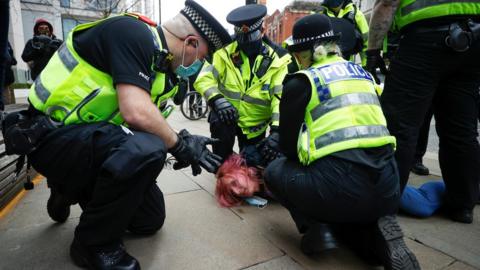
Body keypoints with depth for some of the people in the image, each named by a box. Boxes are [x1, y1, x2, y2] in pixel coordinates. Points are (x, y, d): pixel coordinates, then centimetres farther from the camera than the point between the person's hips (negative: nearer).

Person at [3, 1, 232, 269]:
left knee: (150, 219, 7)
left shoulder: (159, 63, 8)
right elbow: (136, 113, -32)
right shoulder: (131, 32, -19)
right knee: (145, 149, -36)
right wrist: (180, 144, -17)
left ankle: (74, 189, 26)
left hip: (93, 138, 9)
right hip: (53, 137, -8)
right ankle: (94, 243, -9)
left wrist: (184, 142, 3)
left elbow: (148, 122, 13)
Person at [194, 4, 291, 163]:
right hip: (226, 115, -1)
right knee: (219, 123, -34)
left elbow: (282, 98, -20)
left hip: (255, 125, 1)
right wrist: (217, 99, -38)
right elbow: (203, 79, -17)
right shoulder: (225, 51, -11)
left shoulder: (276, 60, -12)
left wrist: (276, 130, -34)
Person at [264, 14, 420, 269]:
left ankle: (315, 228, 2)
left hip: (341, 186, -6)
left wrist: (309, 155, 28)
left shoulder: (300, 82, 0)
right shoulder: (362, 72, 18)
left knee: (275, 171, 21)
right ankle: (377, 235, 5)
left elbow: (288, 146, 5)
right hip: (387, 187, 7)